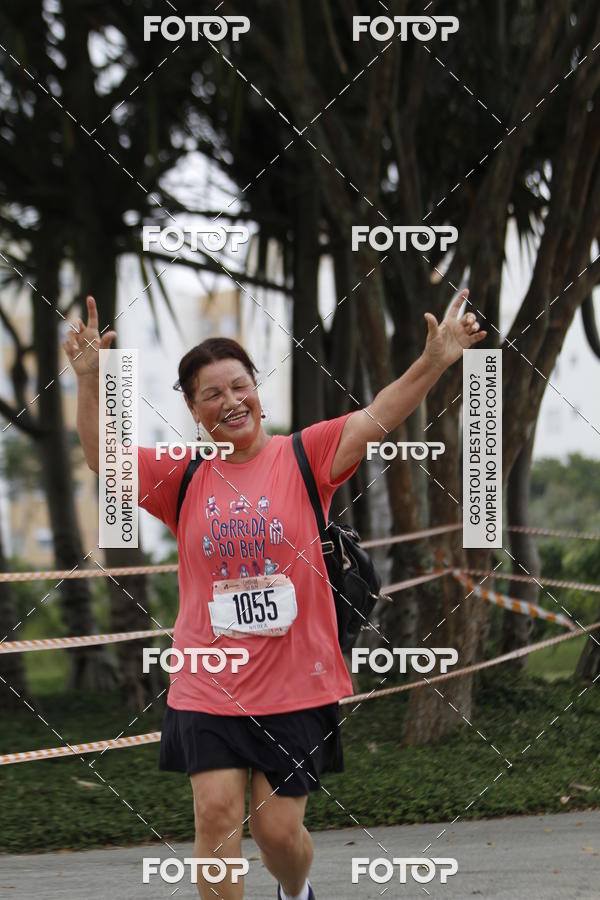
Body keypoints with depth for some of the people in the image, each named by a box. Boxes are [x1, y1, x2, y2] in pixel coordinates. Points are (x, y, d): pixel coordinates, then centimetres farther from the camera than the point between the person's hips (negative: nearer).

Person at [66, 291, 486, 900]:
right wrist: (89, 379, -20)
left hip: (296, 684, -1)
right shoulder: (182, 476, 5)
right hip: (209, 685, 1)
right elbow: (102, 458, -4)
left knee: (279, 828, 4)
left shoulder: (302, 457, 0)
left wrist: (434, 362, -28)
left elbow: (374, 420, -13)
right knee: (217, 813, -10)